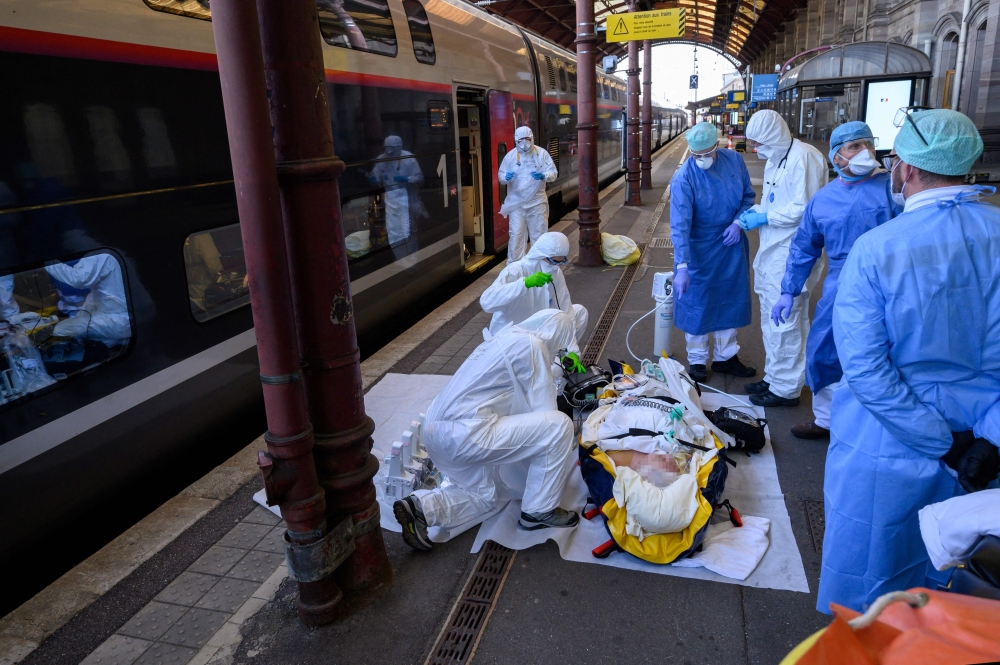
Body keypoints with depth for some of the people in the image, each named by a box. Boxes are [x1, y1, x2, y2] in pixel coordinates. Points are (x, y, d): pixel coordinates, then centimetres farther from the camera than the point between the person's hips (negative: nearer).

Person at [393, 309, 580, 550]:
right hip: (465, 433, -10)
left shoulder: (508, 337, 21)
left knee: (488, 496, 29)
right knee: (559, 426, -6)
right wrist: (561, 440, 15)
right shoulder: (532, 345, -6)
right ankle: (540, 511, 6)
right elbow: (544, 410, -5)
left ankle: (421, 507, 11)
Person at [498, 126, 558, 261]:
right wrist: (506, 177, -21)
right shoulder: (510, 155, 1)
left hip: (537, 201, 1)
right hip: (516, 202, 0)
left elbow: (553, 172, -1)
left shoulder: (541, 153, 0)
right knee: (516, 234, -3)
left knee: (540, 234, 9)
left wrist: (543, 176, -23)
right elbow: (500, 176, 4)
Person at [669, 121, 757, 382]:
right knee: (696, 304, 6)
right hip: (699, 250, -4)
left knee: (730, 301, 14)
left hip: (731, 246, 5)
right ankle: (697, 361, 22)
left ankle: (725, 357, 30)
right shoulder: (684, 178, -22)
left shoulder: (734, 160, -8)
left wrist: (738, 222, -12)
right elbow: (680, 225, -28)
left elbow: (748, 195, 7)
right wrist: (681, 266, -35)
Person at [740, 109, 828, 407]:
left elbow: (804, 208, -21)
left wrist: (764, 217, -17)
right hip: (771, 252, 10)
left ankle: (785, 388, 9)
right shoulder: (774, 160, 15)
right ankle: (774, 377, 32)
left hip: (791, 254, -10)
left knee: (785, 321, -3)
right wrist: (755, 212, 3)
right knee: (771, 318, 18)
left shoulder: (804, 157, -16)